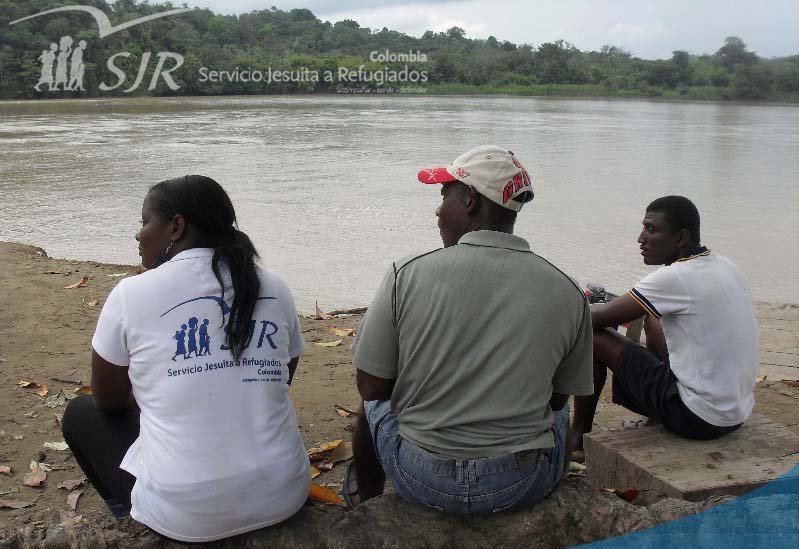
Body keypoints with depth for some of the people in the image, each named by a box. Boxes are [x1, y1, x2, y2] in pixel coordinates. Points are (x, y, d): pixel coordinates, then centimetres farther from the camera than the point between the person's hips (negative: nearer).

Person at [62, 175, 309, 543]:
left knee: (81, 413, 21)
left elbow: (108, 402, 8)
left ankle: (136, 520, 20)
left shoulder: (132, 293, -6)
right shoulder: (275, 289, 3)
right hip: (285, 497, 4)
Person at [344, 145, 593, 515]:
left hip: (423, 483, -1)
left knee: (375, 406, 32)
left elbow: (371, 387, -6)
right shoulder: (568, 294, -8)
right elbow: (559, 397, 4)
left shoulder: (407, 275, -14)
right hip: (527, 485, 2)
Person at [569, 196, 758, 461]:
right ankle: (653, 425, 35)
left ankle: (577, 440, 12)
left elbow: (598, 318, -14)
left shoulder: (674, 277, -21)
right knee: (653, 319, 26)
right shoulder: (726, 267, 5)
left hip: (698, 418, -9)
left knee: (592, 335, -4)